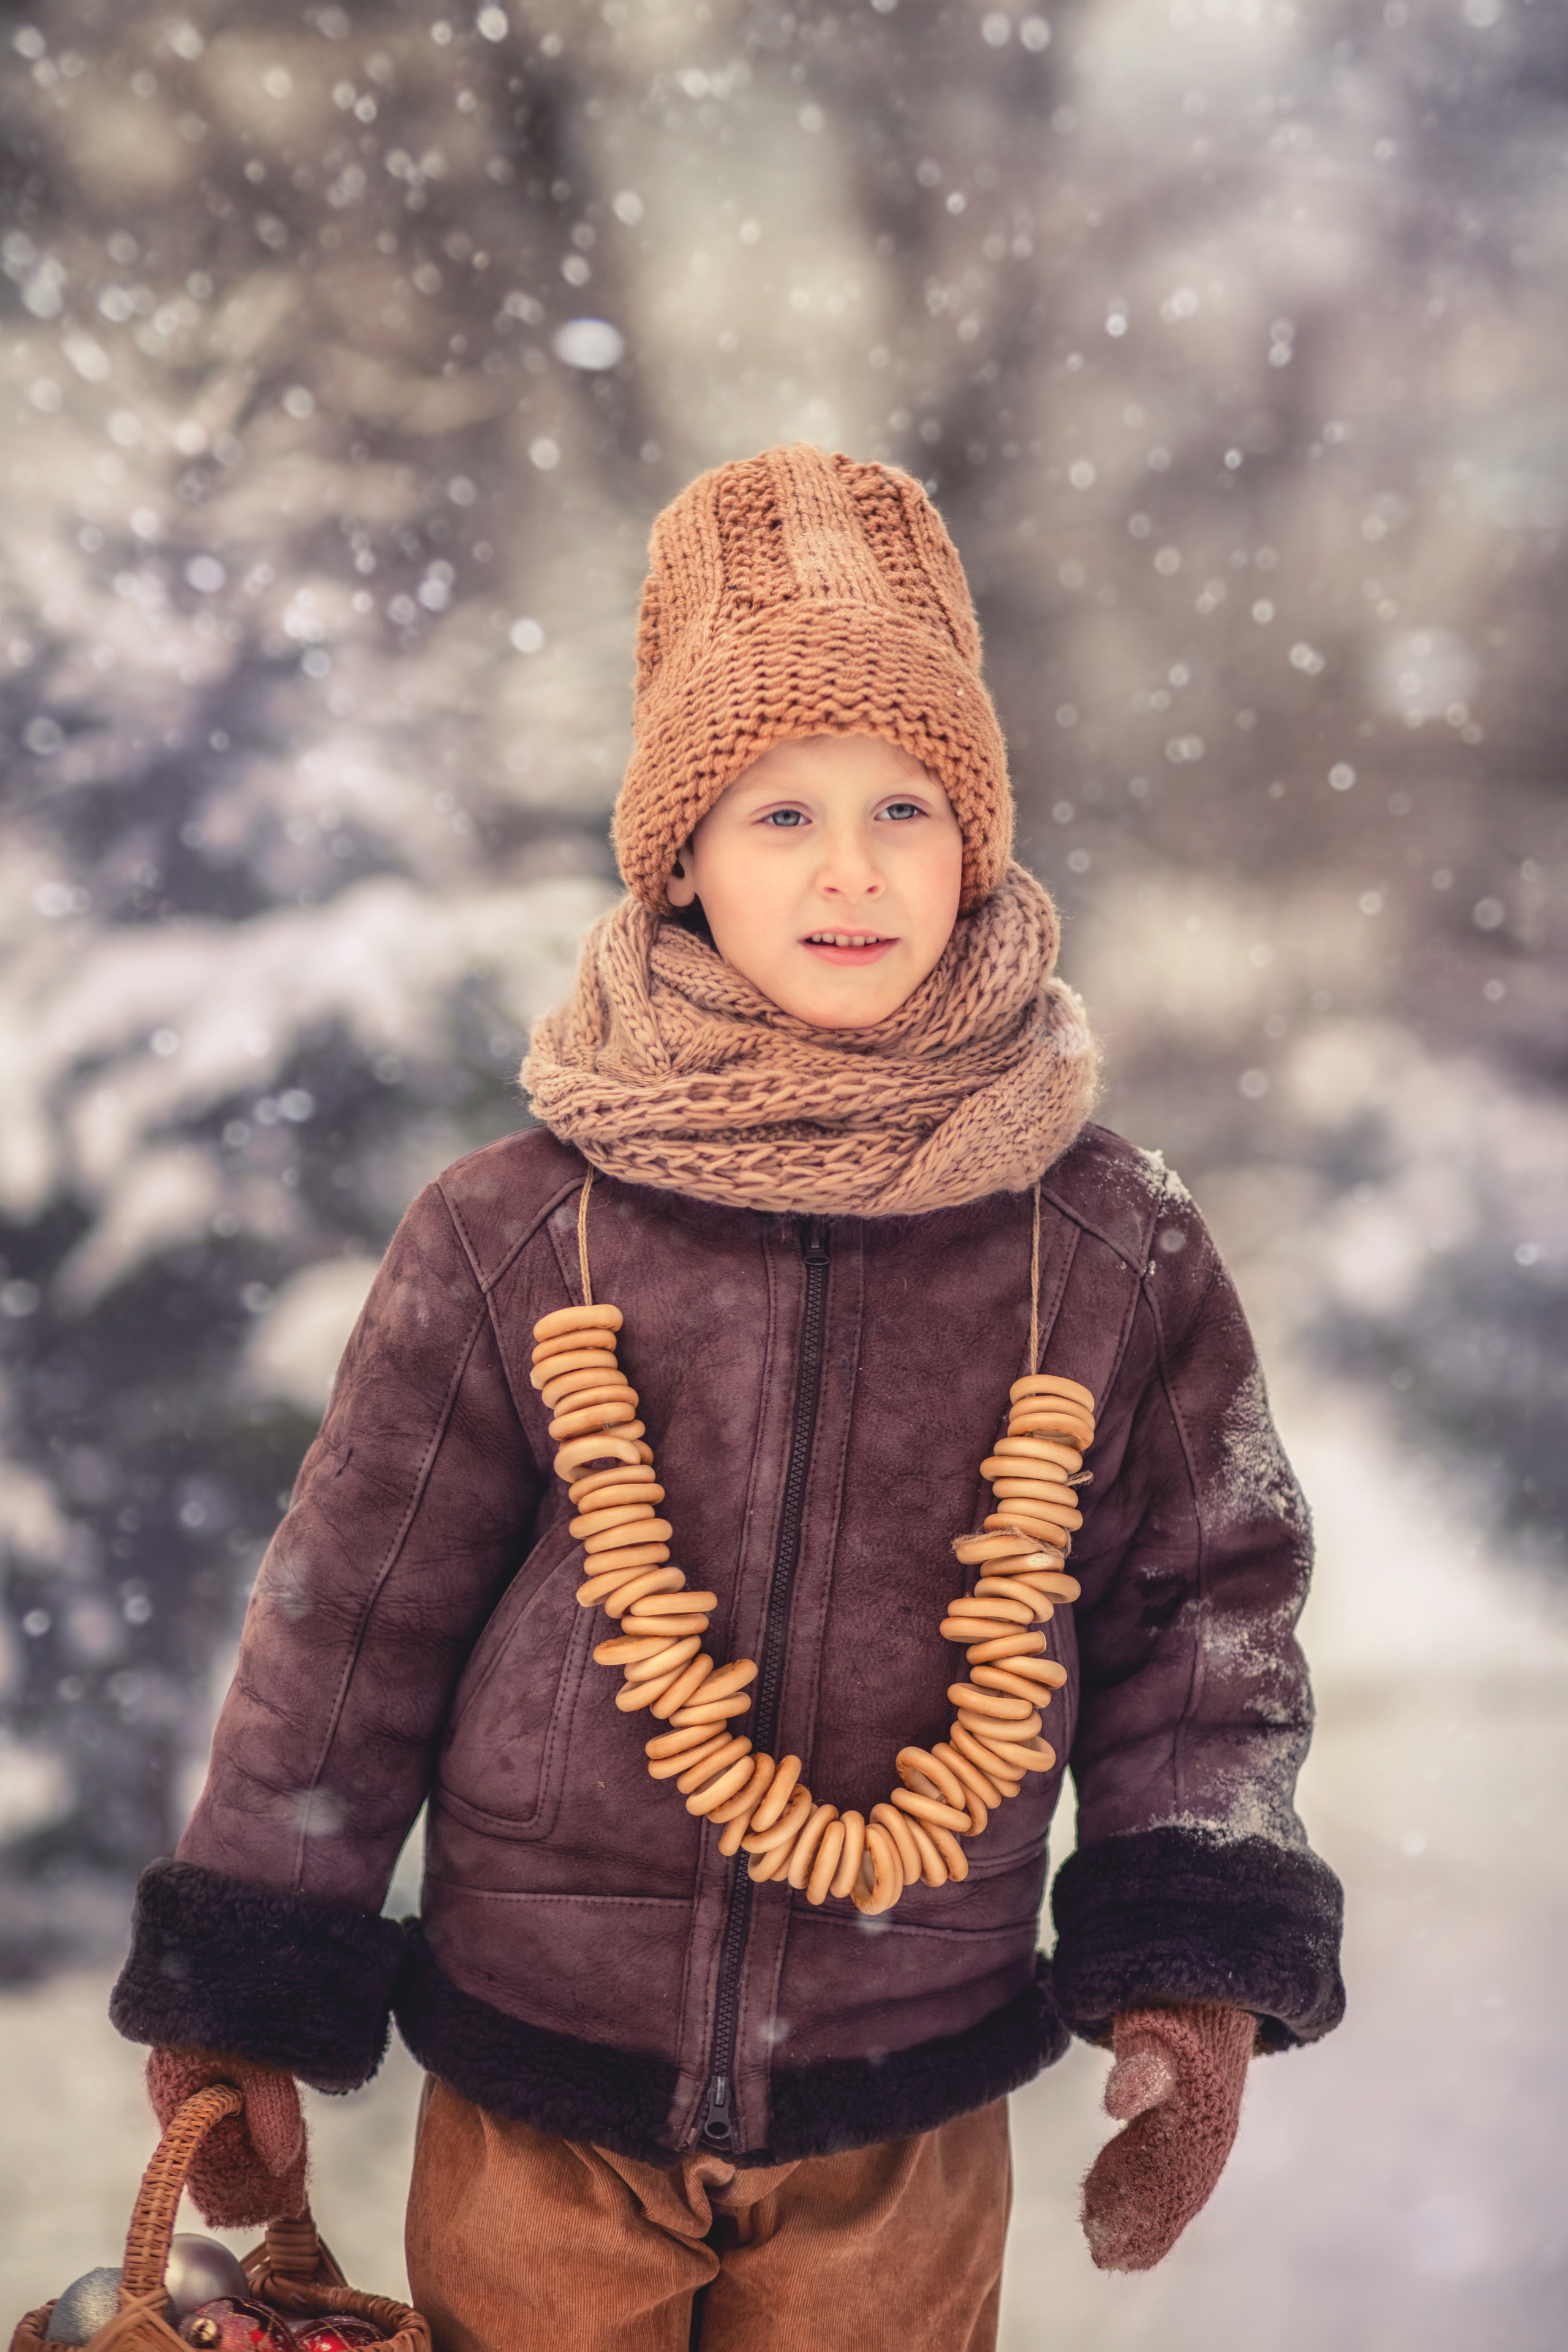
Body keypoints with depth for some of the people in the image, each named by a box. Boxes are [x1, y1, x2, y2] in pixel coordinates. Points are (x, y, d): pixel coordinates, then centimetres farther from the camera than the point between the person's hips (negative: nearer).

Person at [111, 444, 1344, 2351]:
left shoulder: (1109, 1251, -5)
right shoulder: (512, 1240, -9)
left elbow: (1205, 1604, 5)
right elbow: (351, 1611, -1)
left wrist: (1198, 1968, -5)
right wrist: (243, 1999, 2)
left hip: (903, 2134, 1)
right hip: (538, 2114, -1)